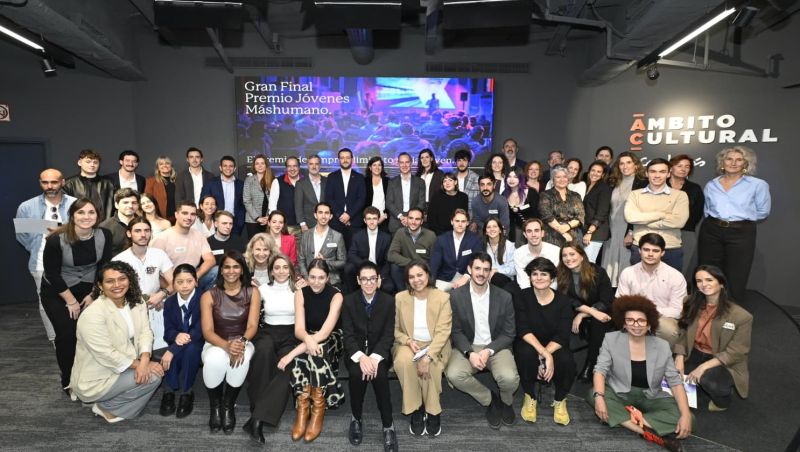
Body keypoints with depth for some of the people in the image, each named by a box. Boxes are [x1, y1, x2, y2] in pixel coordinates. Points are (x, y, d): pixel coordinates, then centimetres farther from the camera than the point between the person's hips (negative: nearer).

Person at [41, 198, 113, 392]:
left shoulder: (104, 235, -16)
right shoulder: (56, 240, -25)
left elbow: (104, 267, -5)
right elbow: (52, 273, -16)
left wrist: (93, 295, -4)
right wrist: (71, 301, -11)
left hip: (89, 289, 3)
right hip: (56, 292, -2)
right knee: (67, 334, -7)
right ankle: (68, 381, 14)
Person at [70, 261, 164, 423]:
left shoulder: (136, 302, -4)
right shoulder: (92, 315, -26)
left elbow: (145, 331, -9)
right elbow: (106, 355, -26)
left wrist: (144, 360, -26)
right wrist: (140, 364, -20)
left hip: (121, 367, 8)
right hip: (96, 379, -7)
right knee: (152, 376, -16)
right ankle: (107, 406, 5)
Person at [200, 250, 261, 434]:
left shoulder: (252, 293, -1)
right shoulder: (209, 295, -3)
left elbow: (252, 326, -8)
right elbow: (207, 332, -10)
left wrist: (241, 342, -31)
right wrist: (227, 345, -31)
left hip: (243, 342, 0)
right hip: (216, 343, 0)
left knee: (242, 359, -36)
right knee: (214, 360, -35)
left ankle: (228, 406, -10)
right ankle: (215, 407, -6)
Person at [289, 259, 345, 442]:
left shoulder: (336, 296, -18)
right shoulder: (301, 294, -9)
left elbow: (325, 332, -28)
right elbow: (298, 329, -16)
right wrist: (308, 338, -42)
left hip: (331, 339, -2)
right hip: (308, 337, 2)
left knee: (316, 351, -34)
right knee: (311, 351, -32)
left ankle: (318, 410, -24)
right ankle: (303, 409, -24)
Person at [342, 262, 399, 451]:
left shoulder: (389, 301, -4)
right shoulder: (349, 301, -3)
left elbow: (388, 335, -7)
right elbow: (347, 335, -7)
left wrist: (375, 357, -24)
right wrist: (361, 357, -24)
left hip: (379, 351, 0)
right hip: (356, 352, 1)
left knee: (379, 374, -31)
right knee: (356, 373, -30)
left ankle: (388, 425, -15)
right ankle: (356, 418, -5)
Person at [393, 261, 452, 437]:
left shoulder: (443, 297, -7)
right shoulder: (399, 298, -1)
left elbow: (443, 331, -13)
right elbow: (394, 329, 5)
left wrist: (428, 356, -25)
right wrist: (408, 341, -16)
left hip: (436, 345, -1)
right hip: (408, 344, 1)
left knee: (431, 366, -33)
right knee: (403, 361, -32)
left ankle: (433, 411, -8)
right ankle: (415, 409, -13)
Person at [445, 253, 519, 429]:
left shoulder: (504, 297, -4)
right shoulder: (456, 295, -5)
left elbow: (509, 333, -1)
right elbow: (456, 331, -2)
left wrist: (488, 351, -16)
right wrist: (470, 353, -19)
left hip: (496, 347, 0)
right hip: (467, 347, 1)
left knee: (509, 378, -29)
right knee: (454, 374, -28)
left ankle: (505, 401, 12)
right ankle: (490, 399, 2)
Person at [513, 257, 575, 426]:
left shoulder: (563, 301, -7)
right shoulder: (523, 297, -9)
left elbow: (562, 336, -14)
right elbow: (523, 330, -17)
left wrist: (545, 355, -29)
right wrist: (544, 354, -30)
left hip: (555, 347, 1)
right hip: (529, 344, -1)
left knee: (566, 361, -31)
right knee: (526, 354, -35)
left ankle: (560, 400, 3)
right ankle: (530, 397, -6)